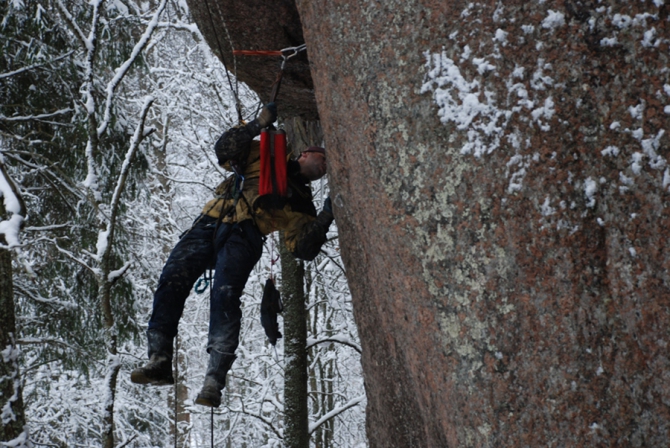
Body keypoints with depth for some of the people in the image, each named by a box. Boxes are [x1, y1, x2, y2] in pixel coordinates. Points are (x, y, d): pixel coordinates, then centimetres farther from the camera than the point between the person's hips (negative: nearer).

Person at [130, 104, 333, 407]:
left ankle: (214, 380, -33)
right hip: (208, 225, 2)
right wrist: (259, 124, 8)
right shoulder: (265, 157, 28)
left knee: (225, 296, -26)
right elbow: (225, 149, 16)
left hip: (243, 237, -1)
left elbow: (303, 249, 12)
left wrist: (324, 220, -2)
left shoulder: (301, 204, 25)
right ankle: (159, 361, -18)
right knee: (171, 282, -18)